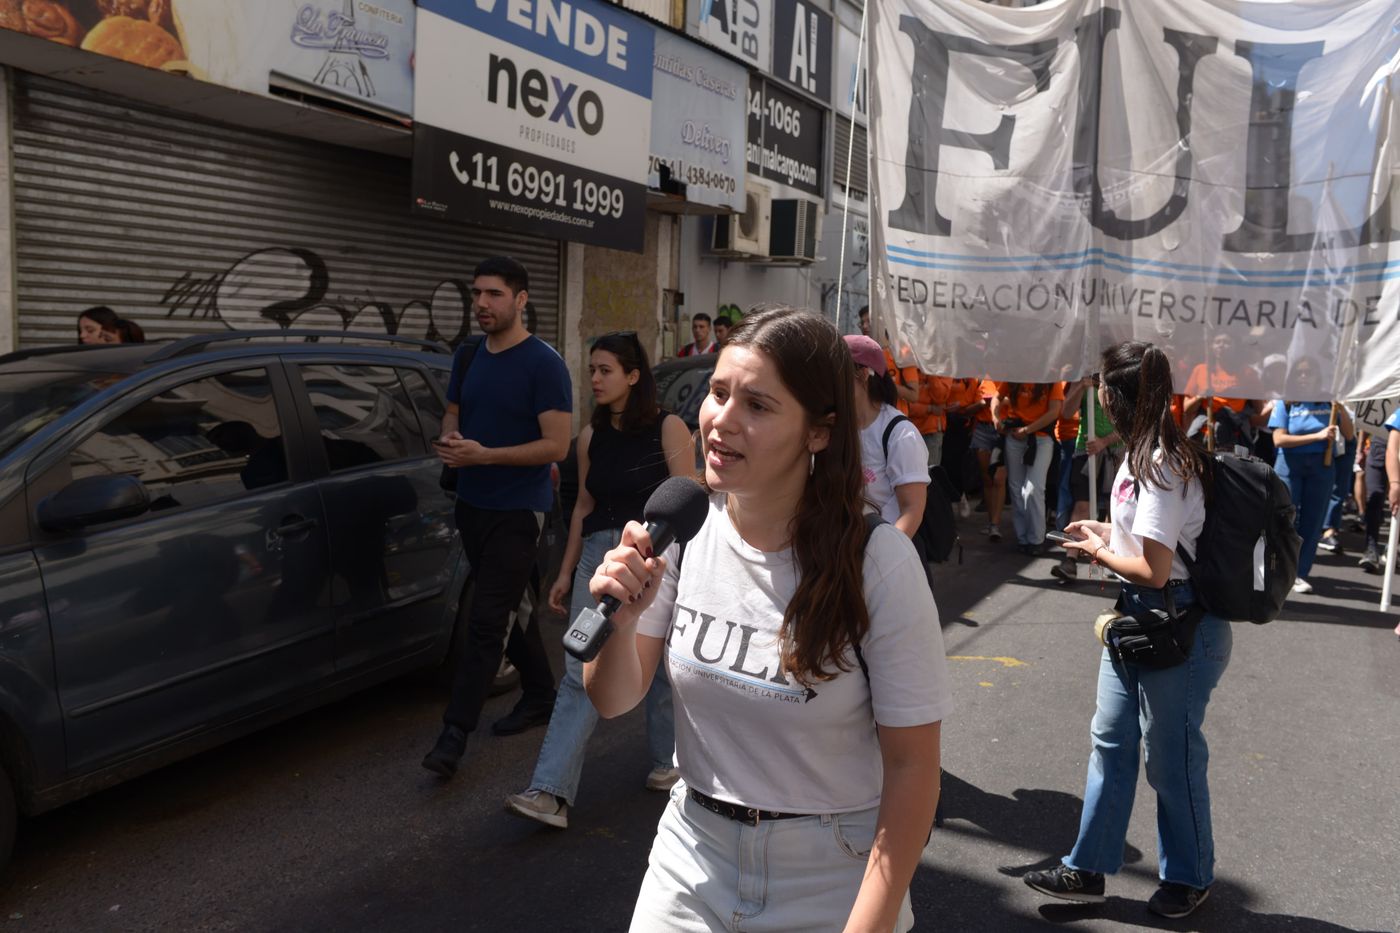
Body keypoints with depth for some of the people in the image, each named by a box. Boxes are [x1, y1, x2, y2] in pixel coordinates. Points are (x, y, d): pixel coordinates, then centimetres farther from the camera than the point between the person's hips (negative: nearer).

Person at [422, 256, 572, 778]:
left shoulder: (543, 364, -13)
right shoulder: (468, 358, 8)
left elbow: (556, 446, -17)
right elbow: (452, 416, 19)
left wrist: (484, 454, -23)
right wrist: (450, 441, -6)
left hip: (517, 511, -7)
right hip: (472, 503, 7)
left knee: (486, 622, -7)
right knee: (509, 609, 17)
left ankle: (455, 733, -3)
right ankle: (540, 696, 33)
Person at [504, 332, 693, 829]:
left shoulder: (668, 429, -7)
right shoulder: (591, 436, 8)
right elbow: (583, 506, 15)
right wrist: (565, 573, 14)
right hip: (597, 555, 4)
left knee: (661, 667, 11)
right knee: (580, 674, -2)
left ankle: (669, 760, 35)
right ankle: (551, 793, -3)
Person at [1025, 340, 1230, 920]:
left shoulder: (1160, 466, -24)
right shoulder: (1147, 455, 6)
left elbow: (1153, 570, -24)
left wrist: (1097, 552, -9)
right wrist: (1107, 531, 9)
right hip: (1137, 617, 10)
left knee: (1170, 755, 8)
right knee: (1111, 741, 14)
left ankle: (1189, 877, 32)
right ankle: (1088, 869, 27)